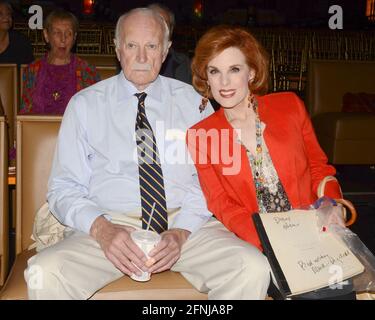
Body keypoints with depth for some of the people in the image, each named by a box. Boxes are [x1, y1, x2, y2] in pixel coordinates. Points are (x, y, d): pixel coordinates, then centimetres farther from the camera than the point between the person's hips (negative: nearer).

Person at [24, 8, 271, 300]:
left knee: (253, 269, -25)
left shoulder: (193, 102, 10)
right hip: (109, 224, 0)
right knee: (46, 272, -29)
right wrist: (101, 229, -17)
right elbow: (64, 188, 3)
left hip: (187, 224, 1)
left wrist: (182, 231, -14)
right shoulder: (84, 105, 7)